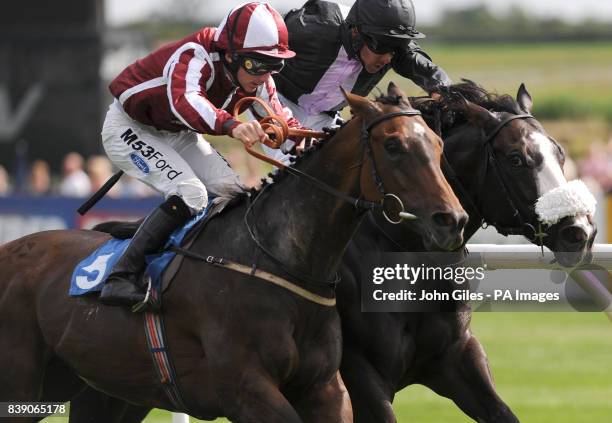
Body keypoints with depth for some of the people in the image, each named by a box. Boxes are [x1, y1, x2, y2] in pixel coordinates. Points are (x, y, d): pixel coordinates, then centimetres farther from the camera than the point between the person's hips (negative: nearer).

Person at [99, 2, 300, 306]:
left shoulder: (255, 77, -10)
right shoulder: (195, 57, -36)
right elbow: (185, 101, -55)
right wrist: (231, 126, -73)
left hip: (176, 134, 9)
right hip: (129, 129, -9)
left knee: (231, 190, -4)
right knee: (190, 193, -26)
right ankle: (120, 278, -27)